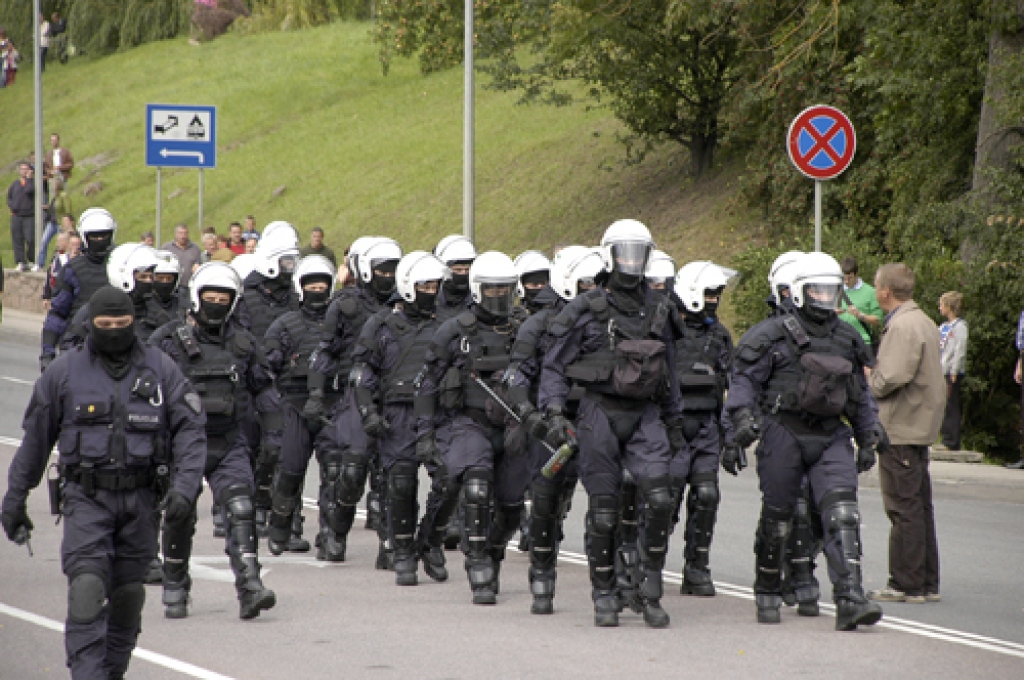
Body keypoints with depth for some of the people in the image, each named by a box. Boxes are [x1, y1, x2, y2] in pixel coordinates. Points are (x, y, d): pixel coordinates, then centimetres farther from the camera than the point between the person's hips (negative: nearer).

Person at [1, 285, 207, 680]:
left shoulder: (160, 369, 4)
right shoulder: (65, 372, 3)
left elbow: (190, 429, 2)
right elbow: (35, 438, 10)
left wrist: (184, 485, -12)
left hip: (140, 499, 2)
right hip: (87, 498, -2)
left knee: (128, 594, 9)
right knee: (86, 588, -17)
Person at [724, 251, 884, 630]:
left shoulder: (847, 340, 15)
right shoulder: (774, 336, -2)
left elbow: (860, 394, 25)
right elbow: (743, 382, -3)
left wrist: (868, 438, 25)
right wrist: (735, 433, -12)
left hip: (831, 436, 3)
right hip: (783, 433, -3)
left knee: (842, 513, -14)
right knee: (777, 518, 6)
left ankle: (850, 600, -22)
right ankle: (768, 597, 24)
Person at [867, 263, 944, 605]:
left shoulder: (902, 326, -17)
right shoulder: (923, 322, 15)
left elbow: (892, 378, -25)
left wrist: (868, 379, -5)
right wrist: (873, 376, 13)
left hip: (901, 428, -10)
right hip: (920, 425, 10)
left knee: (903, 507, -6)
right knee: (919, 506, 13)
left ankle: (907, 584, -4)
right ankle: (927, 582, 17)